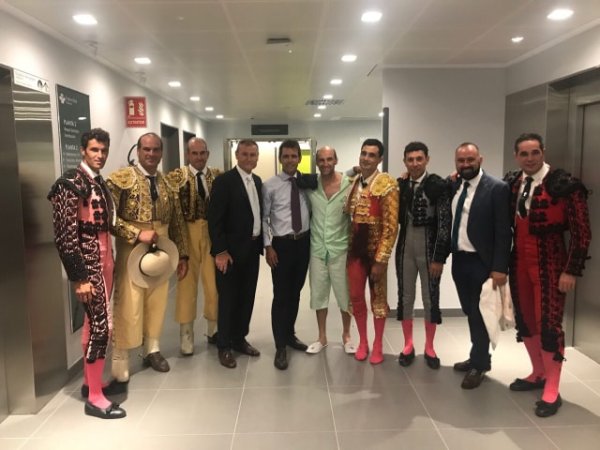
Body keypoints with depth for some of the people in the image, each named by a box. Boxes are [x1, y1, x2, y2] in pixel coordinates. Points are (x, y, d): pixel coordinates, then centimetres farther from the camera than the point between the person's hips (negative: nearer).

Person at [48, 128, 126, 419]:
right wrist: (79, 277, -20)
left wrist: (109, 263, 13)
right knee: (102, 325, -7)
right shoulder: (70, 183, -13)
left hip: (104, 261, 8)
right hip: (87, 264, -8)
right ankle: (94, 397, 5)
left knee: (93, 323, 16)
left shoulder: (100, 183, 12)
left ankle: (89, 381, 31)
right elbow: (65, 235, -18)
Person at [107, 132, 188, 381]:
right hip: (131, 253, -5)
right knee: (128, 307, 0)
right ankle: (120, 360, 13)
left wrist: (182, 254, 9)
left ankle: (152, 350, 30)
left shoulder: (168, 184, 9)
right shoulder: (120, 178, -8)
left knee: (156, 304, 13)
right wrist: (137, 234, -21)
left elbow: (177, 222, 11)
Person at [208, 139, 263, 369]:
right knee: (228, 298, 4)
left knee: (247, 297, 14)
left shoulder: (258, 181, 11)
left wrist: (261, 243, 10)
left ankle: (239, 339, 29)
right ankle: (224, 346, 17)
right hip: (231, 250, -7)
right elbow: (215, 219, -15)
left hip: (252, 249, 7)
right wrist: (220, 251, -19)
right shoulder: (224, 181, -12)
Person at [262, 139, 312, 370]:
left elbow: (312, 211, 8)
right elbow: (263, 218, -5)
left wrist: (311, 239, 1)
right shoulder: (270, 185, -6)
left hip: (304, 242, 4)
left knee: (295, 293, 17)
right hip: (282, 244, -4)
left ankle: (290, 335, 35)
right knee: (281, 295, 1)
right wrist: (268, 246, -10)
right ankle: (280, 346, 14)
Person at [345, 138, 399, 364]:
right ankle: (362, 342, 27)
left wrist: (381, 259, -18)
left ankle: (378, 345, 25)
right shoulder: (353, 182, 6)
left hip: (375, 250, -5)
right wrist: (349, 246, 6)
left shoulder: (387, 184, -13)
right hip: (355, 249, 5)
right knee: (356, 297, 9)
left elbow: (391, 226, -16)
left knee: (378, 297, 10)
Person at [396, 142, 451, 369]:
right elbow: (396, 217, 3)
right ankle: (408, 345, 26)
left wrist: (439, 257, -14)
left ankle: (429, 348, 24)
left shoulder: (439, 185, -8)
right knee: (405, 297, 10)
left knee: (431, 298, 8)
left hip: (429, 249, -3)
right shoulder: (399, 185, 4)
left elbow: (445, 223, -11)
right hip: (405, 248, 3)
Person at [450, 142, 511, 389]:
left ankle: (479, 365, 23)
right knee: (471, 313, 17)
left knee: (480, 315, 6)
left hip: (481, 262, -6)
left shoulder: (497, 188, -11)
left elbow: (503, 232, -14)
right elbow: (449, 223, 9)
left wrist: (500, 268, -17)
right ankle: (478, 357, 34)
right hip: (459, 260, 6)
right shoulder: (454, 186, 7)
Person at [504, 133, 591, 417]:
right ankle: (538, 374, 33)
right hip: (518, 262, 6)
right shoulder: (511, 184, 4)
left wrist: (571, 271, -13)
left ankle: (551, 391, 13)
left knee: (548, 323, 0)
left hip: (549, 264, -6)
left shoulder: (565, 185, -13)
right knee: (525, 320, 13)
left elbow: (581, 232, -12)